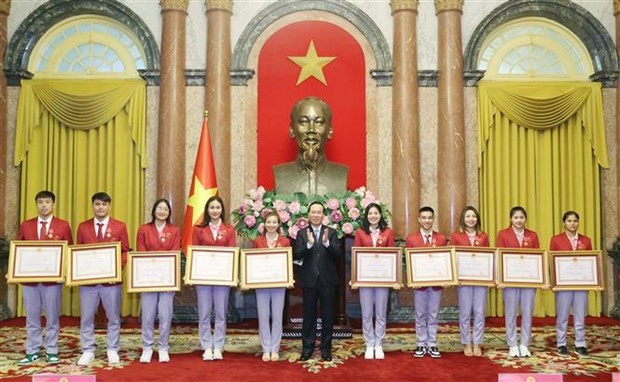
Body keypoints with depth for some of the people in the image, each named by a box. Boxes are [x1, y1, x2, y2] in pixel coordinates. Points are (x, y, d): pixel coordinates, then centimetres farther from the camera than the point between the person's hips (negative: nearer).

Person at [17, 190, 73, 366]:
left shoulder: (63, 226, 0)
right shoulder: (25, 225, 7)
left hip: (53, 278, -2)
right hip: (29, 278, 2)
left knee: (52, 316, 5)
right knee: (31, 317, 8)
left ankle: (51, 351, 15)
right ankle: (32, 352, 18)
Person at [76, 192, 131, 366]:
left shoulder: (120, 226, 2)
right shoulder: (83, 227, 7)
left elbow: (125, 251, 2)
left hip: (111, 279, -1)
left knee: (113, 317, 7)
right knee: (86, 317, 5)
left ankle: (112, 351, 19)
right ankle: (88, 351, 17)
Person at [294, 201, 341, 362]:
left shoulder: (332, 232, 2)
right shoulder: (302, 233, 3)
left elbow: (338, 254, -9)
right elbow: (297, 255, -8)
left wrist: (327, 243, -27)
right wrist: (309, 244, -25)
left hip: (327, 281, 0)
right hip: (309, 280, 0)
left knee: (327, 317, 7)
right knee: (309, 316, 8)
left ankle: (326, 349, 18)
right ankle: (307, 348, 19)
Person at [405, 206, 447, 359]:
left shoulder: (441, 238, 4)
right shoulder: (411, 239, -1)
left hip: (436, 282, 1)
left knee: (433, 315, 8)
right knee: (420, 315, 7)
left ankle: (432, 345, 16)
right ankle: (421, 345, 16)